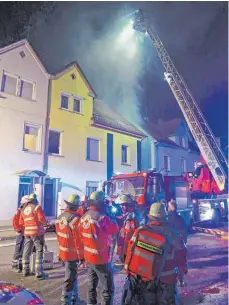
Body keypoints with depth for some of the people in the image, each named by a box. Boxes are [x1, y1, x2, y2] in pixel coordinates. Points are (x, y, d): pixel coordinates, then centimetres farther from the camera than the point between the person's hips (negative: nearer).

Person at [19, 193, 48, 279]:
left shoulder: (23, 209, 12)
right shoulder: (37, 207, -7)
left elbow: (21, 223, 12)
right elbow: (42, 219, -15)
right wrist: (46, 223, 5)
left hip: (27, 233, 6)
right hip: (37, 232, -6)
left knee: (26, 251, 17)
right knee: (39, 251, -1)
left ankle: (25, 271, 27)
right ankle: (39, 273, -3)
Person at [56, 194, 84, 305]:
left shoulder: (60, 217, 3)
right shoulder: (75, 218, -24)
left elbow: (59, 235, 11)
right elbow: (78, 239, -21)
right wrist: (81, 255, -12)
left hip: (63, 251, 9)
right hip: (72, 253, -8)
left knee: (73, 275, 22)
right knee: (70, 278, 6)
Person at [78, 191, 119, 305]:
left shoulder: (84, 216, 0)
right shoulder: (102, 217, -25)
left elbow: (81, 235, 8)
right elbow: (115, 229, -12)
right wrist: (110, 216, -3)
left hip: (88, 256, 8)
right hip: (100, 258, -8)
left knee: (92, 285, 24)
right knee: (108, 290, 6)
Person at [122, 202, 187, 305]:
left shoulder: (139, 231, -8)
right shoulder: (171, 234, -13)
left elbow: (131, 252, -1)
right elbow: (180, 255, -1)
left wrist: (130, 271, 12)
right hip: (164, 282, -2)